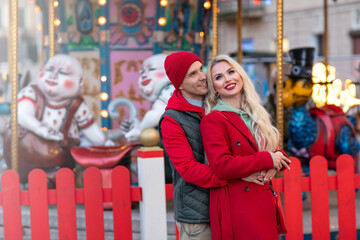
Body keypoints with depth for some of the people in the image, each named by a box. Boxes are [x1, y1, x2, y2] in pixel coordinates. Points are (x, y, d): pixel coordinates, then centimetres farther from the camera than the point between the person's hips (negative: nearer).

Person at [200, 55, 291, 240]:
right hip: (236, 208, -7)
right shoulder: (213, 120, -9)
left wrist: (278, 157, -6)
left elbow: (274, 150, 20)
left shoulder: (255, 115, 16)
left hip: (264, 203, 7)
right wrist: (267, 159, -13)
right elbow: (221, 166, -20)